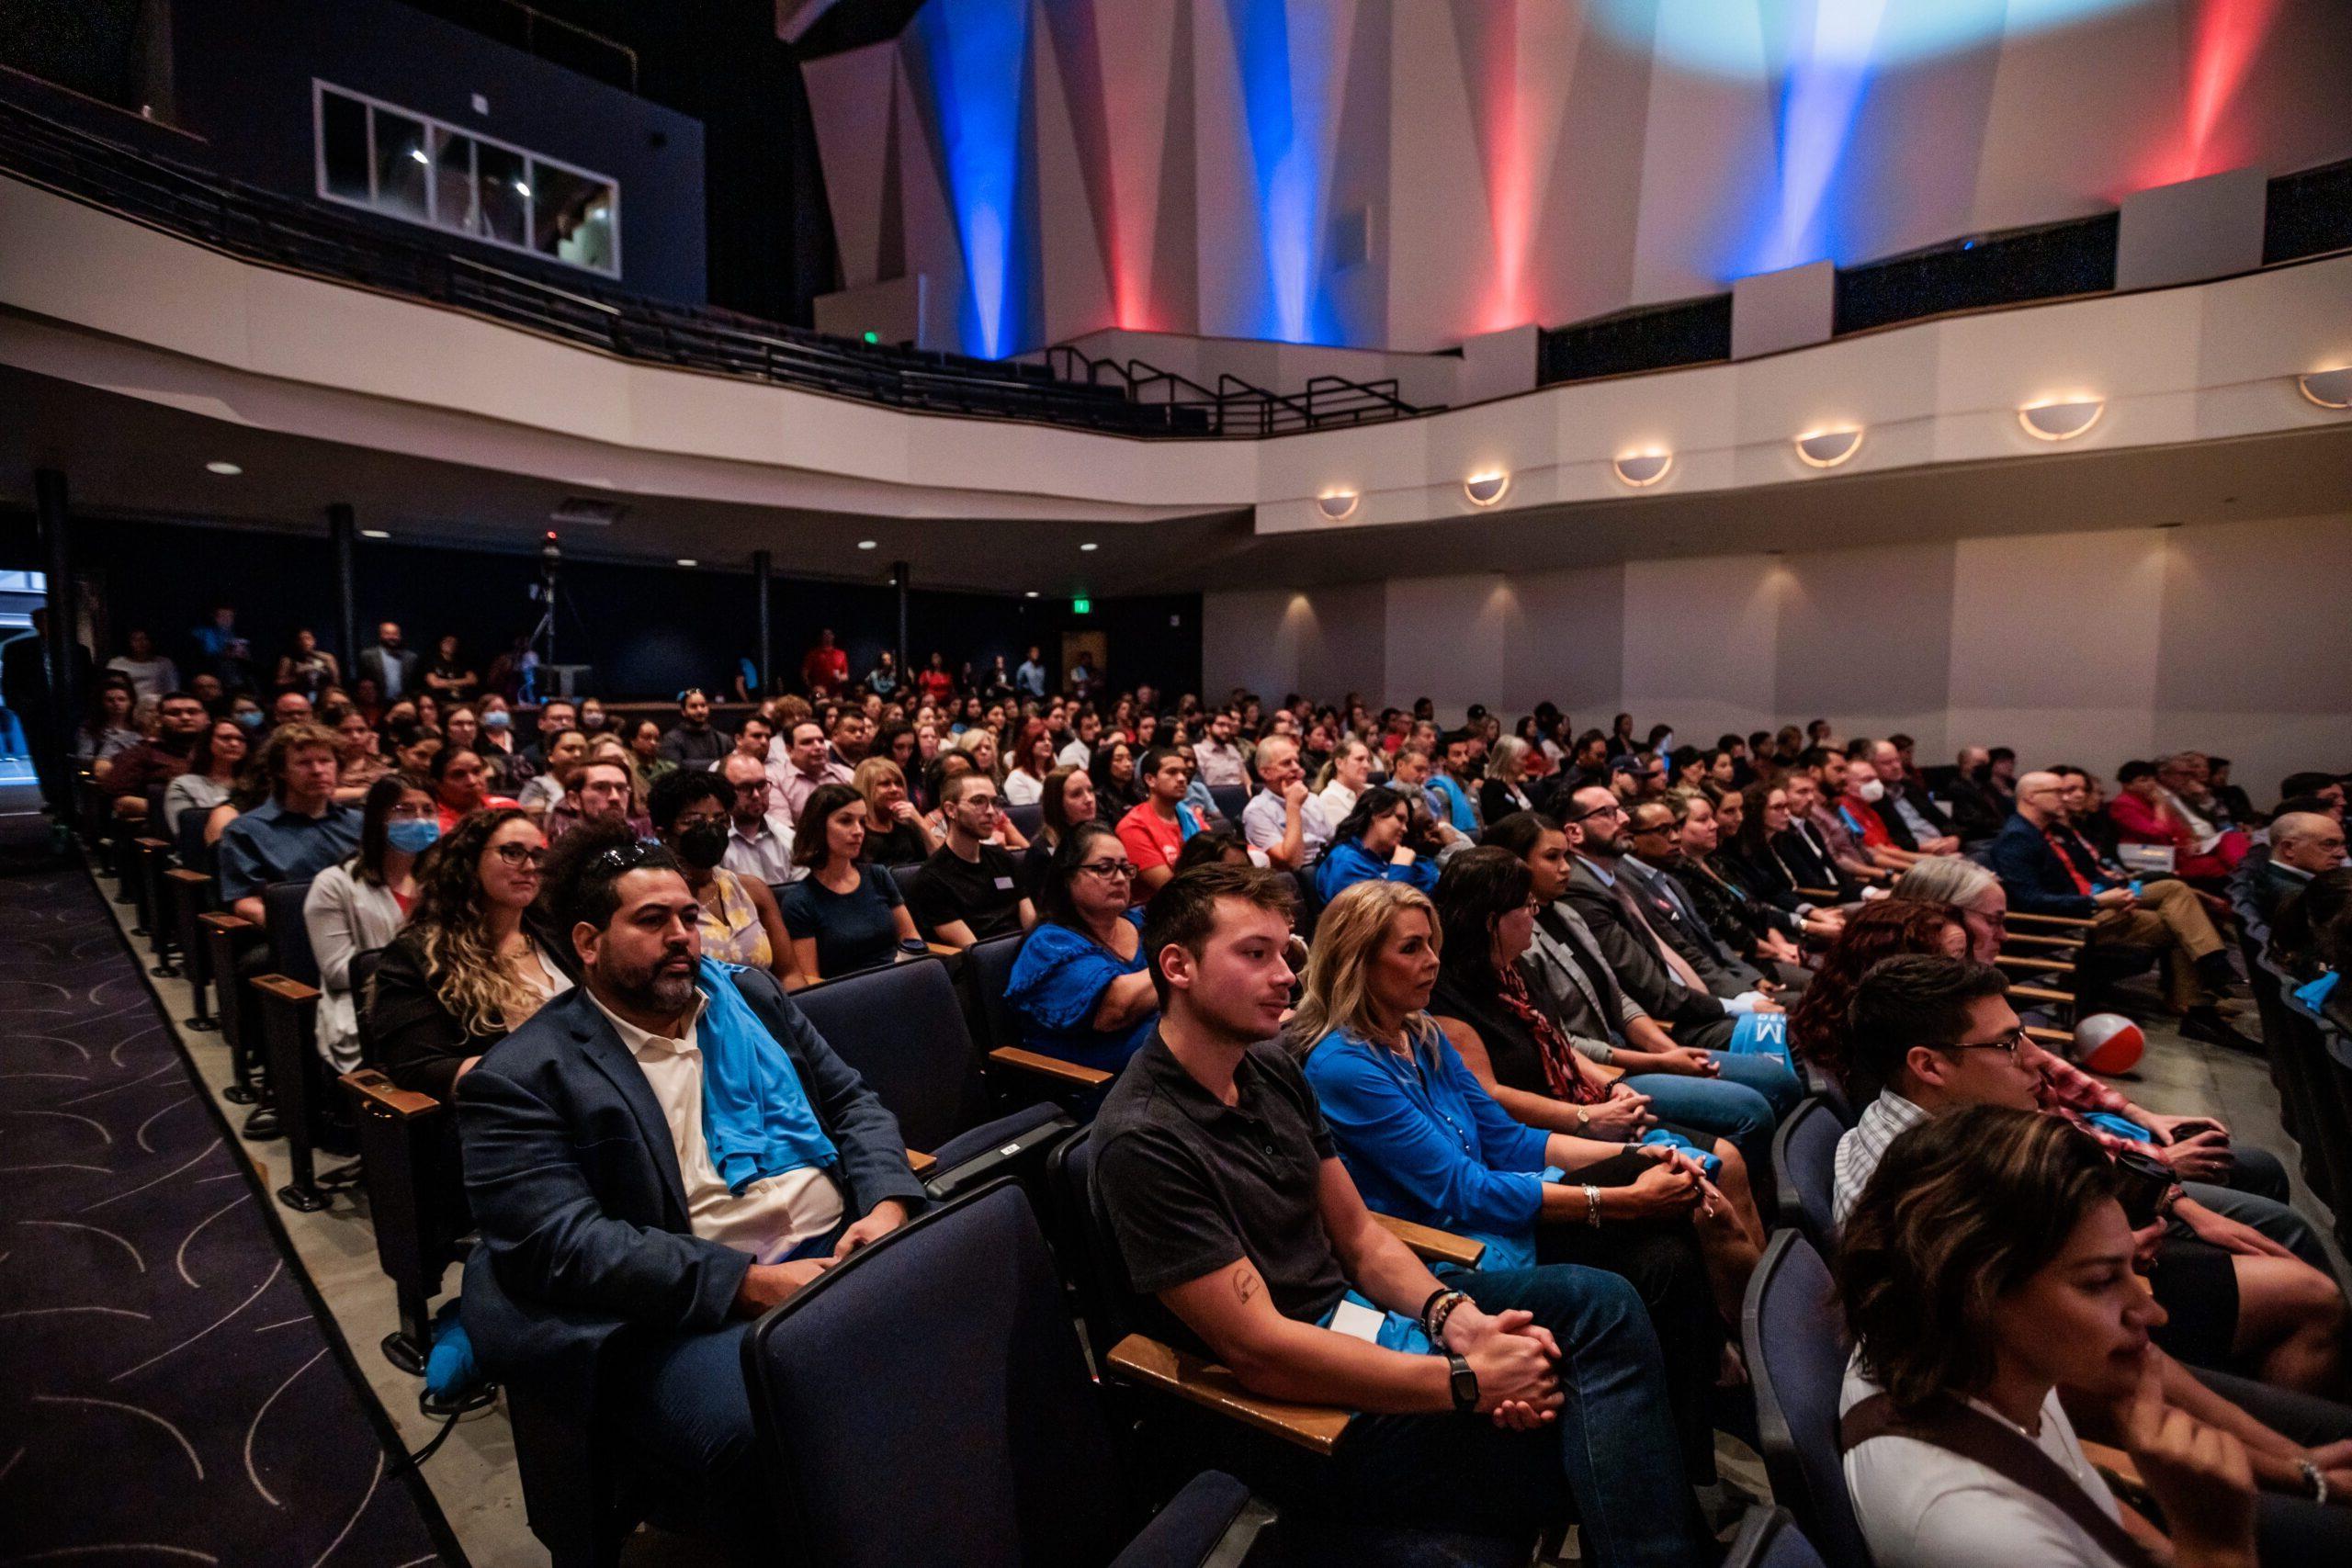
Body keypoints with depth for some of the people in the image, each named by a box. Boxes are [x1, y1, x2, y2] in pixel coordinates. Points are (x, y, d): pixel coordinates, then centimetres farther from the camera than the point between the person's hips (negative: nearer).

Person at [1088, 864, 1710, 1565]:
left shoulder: (1271, 1067, 3)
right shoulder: (1142, 1140, -24)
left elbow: (1362, 1240, 6)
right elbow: (1261, 1349, -24)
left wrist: (1456, 1318, -14)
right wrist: (1470, 1380, -21)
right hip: (1306, 1405, -7)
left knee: (1601, 1301, -7)